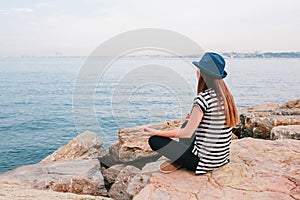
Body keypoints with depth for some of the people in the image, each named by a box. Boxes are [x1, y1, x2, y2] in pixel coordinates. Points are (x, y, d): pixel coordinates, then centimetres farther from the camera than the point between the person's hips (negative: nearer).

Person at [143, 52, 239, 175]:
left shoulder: (203, 98, -21)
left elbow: (187, 133, -16)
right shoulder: (226, 96, 2)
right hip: (221, 158, 9)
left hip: (205, 161, -8)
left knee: (154, 140, -6)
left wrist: (156, 132, -7)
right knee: (186, 124, 28)